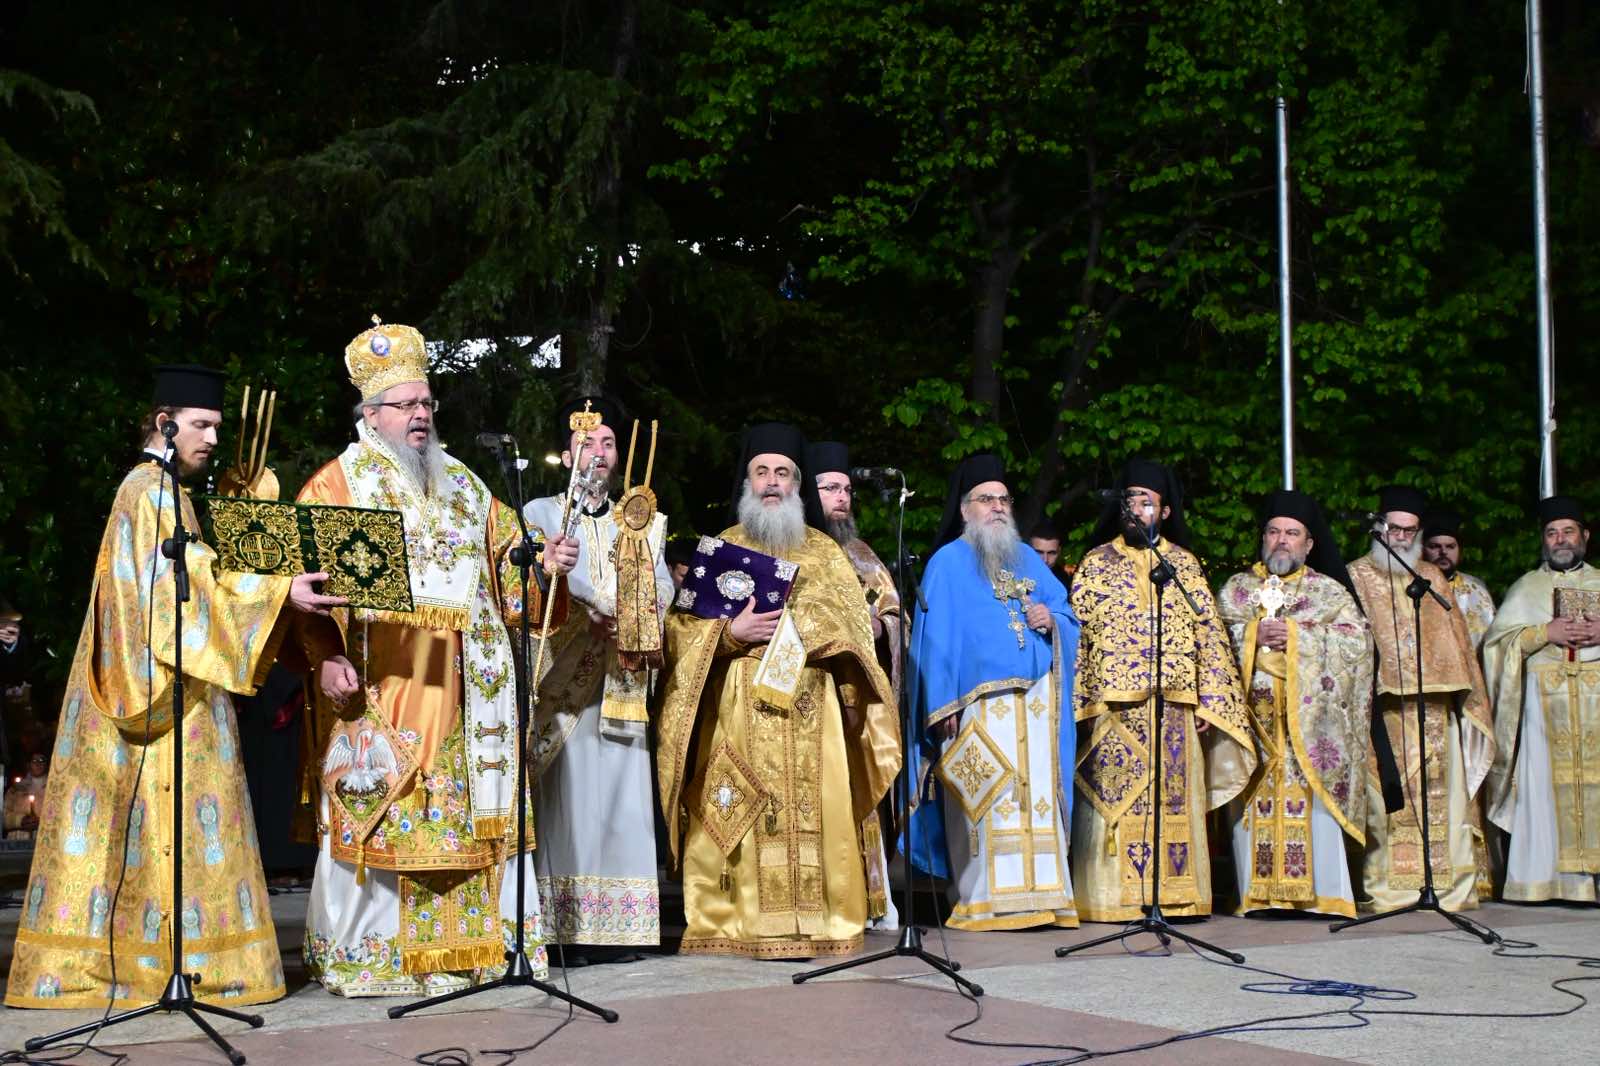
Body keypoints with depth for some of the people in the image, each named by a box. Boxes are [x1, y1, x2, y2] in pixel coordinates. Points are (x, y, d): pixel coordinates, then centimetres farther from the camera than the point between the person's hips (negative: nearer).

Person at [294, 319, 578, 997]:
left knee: (470, 810, 2)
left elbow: (504, 565, 19)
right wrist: (325, 656, -18)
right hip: (375, 685, -5)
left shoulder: (463, 487, 20)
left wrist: (544, 562, -3)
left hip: (461, 685, 5)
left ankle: (465, 944, 9)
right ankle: (365, 956, 0)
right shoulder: (337, 485, 4)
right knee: (375, 812, -7)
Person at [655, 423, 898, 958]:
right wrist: (731, 632, -13)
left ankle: (816, 923, -1)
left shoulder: (826, 552, 15)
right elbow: (681, 626, 4)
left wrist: (851, 700, -1)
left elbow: (854, 629, 11)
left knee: (814, 815, -5)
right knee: (736, 817, -7)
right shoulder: (720, 549, 12)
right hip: (738, 713, -1)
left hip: (811, 712, 1)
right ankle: (734, 923, -4)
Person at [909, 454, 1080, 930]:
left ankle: (1041, 895, 2)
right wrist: (944, 704, -11)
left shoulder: (1029, 560, 20)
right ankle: (987, 902, -9)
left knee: (1038, 795, 0)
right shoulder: (948, 563, 5)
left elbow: (1068, 613, 21)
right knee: (987, 800, -10)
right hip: (978, 705, -5)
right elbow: (937, 636, -3)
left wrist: (1052, 620, -4)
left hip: (1036, 702, 5)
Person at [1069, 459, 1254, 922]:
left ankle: (1175, 895, 9)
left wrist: (1209, 701, 1)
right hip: (1114, 707, -2)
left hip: (1176, 705, 2)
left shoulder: (1185, 564, 13)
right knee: (1115, 801, -4)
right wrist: (1081, 703, -7)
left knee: (1174, 798, 2)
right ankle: (1112, 898, -1)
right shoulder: (1096, 563, 8)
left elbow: (1209, 634, 11)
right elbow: (1077, 635, 3)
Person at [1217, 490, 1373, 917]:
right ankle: (1259, 893, -2)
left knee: (1310, 796, -10)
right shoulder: (1236, 589, 17)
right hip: (1254, 712, 1)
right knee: (1257, 799, -4)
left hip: (1309, 713, -1)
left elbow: (1359, 640, -1)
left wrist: (1298, 635, -9)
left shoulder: (1330, 591, 12)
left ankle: (1321, 892, -7)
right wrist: (1253, 634, -10)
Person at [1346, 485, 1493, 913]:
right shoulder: (1356, 577, 8)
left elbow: (1457, 639, 19)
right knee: (1386, 795, -7)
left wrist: (1467, 697, 11)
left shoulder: (1434, 579, 18)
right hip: (1382, 705, -3)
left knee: (1441, 793, 0)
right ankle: (1386, 888, -5)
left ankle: (1449, 884, 4)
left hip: (1433, 705, 3)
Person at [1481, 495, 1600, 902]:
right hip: (1546, 701, -1)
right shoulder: (1527, 588, 16)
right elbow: (1496, 640, 5)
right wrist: (1546, 632, -8)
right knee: (1548, 783, -8)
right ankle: (1553, 879, -8)